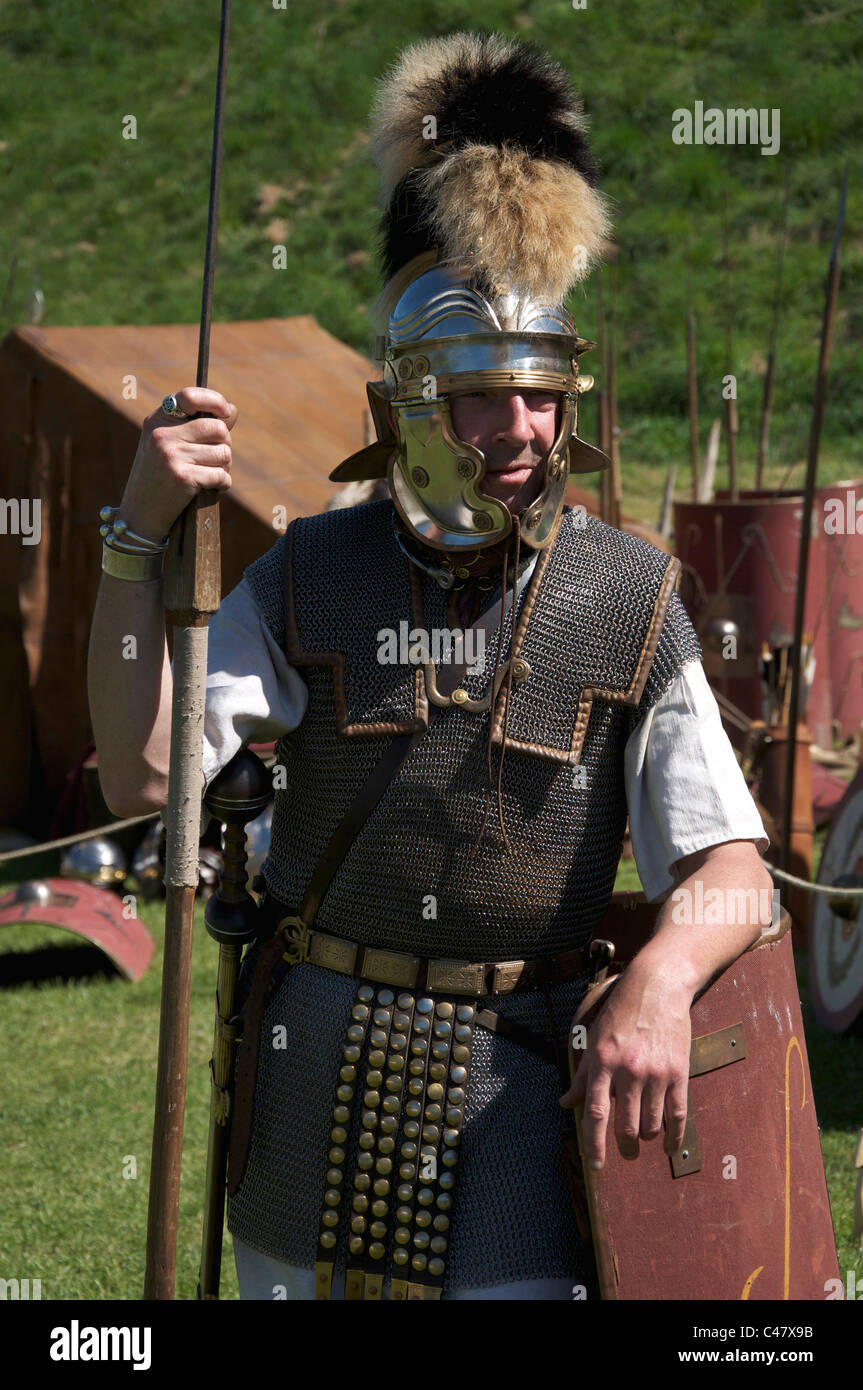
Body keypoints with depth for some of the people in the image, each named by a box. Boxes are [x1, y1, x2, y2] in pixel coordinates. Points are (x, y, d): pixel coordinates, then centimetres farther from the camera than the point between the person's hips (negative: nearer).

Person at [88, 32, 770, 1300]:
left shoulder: (630, 603, -3)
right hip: (314, 1070, 2)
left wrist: (660, 981, -32)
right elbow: (141, 777, -9)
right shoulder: (307, 578, 1)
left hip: (516, 1074, -2)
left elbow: (730, 870, -9)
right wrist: (142, 529, -18)